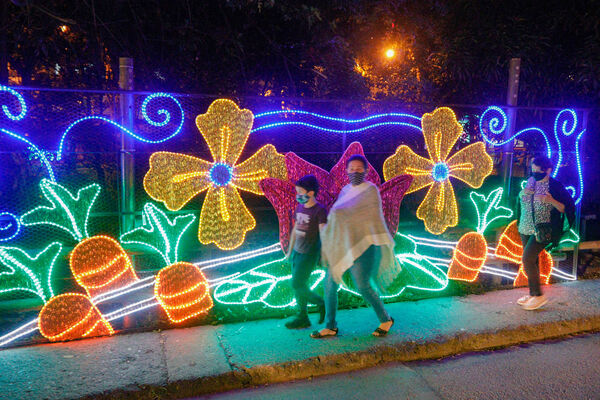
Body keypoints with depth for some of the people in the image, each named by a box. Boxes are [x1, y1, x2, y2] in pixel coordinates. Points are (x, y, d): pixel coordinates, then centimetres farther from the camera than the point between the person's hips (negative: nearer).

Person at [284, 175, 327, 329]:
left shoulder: (320, 210, -14)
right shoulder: (300, 207, 8)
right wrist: (290, 251, 20)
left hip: (310, 254, -7)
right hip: (297, 251, 7)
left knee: (297, 285, -6)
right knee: (298, 285, 10)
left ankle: (321, 303, 16)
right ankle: (303, 318, 20)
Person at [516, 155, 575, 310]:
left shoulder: (555, 186, -12)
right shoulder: (530, 181, 7)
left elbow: (567, 208, -12)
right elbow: (520, 200, 19)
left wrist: (551, 201, -28)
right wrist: (523, 192, -4)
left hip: (542, 231, -7)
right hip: (525, 228, 7)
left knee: (527, 259, -13)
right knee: (531, 260, 12)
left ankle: (539, 296, -1)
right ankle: (532, 294, 22)